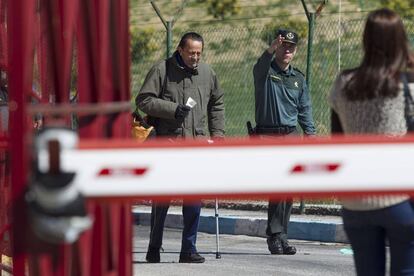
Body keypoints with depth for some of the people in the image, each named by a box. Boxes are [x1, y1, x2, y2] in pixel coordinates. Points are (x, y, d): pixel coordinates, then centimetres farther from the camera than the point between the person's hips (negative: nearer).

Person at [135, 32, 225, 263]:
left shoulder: (207, 73, 12)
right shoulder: (162, 71, -2)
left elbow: (217, 104, 25)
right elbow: (144, 100, -5)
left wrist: (217, 132, 15)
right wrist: (173, 109, -14)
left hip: (197, 142, 3)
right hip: (168, 140, -3)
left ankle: (189, 249, 4)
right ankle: (154, 249, 11)